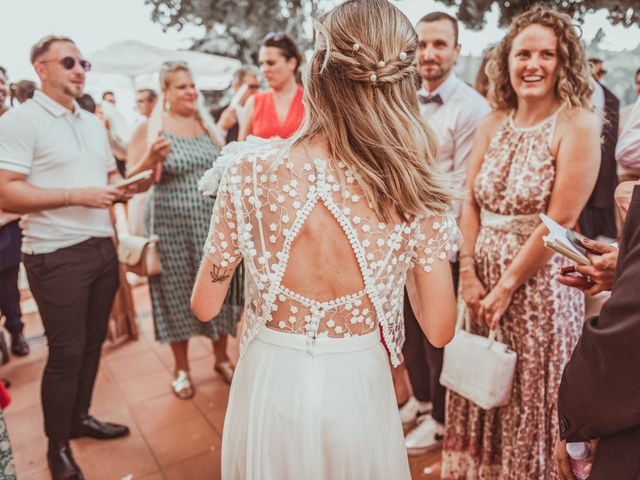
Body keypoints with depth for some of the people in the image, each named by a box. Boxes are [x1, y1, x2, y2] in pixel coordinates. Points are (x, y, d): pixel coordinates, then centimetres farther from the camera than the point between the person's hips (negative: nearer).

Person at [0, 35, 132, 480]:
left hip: (102, 247, 7)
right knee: (66, 353, 3)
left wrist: (121, 189, 0)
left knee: (93, 344, 15)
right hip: (58, 256, -7)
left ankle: (81, 417, 35)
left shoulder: (93, 123, 14)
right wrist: (76, 196, -22)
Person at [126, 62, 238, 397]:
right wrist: (152, 159, -23)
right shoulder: (150, 129, -5)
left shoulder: (207, 125, 8)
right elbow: (131, 178, -6)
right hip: (171, 224, -3)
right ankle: (181, 368, 27)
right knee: (178, 293, 8)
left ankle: (222, 357, 31)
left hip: (213, 222, 4)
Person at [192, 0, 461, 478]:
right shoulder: (417, 189, -15)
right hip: (359, 390, 1)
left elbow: (205, 305, -7)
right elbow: (439, 329, -8)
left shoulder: (253, 168, -18)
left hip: (271, 388, 0)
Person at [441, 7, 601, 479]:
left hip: (538, 283, -5)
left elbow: (559, 221, -15)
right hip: (482, 279, 5)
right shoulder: (493, 124, 6)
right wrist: (469, 275, -6)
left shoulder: (577, 125, -9)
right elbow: (471, 204, 4)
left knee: (531, 405, 11)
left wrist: (508, 285, -12)